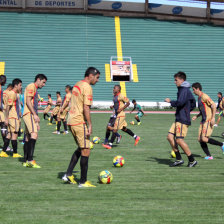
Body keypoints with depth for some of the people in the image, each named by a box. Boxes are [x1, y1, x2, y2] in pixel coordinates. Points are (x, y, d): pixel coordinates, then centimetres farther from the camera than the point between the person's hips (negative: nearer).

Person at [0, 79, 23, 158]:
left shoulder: (15, 94, 17)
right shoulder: (12, 93, -12)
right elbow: (8, 106, -17)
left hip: (15, 117, 9)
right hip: (13, 117, -9)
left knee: (9, 134, 9)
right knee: (14, 134, -4)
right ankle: (15, 153, 1)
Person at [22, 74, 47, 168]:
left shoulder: (35, 89, 26)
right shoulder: (31, 87, -4)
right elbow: (28, 101, -15)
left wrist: (37, 122, 26)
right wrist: (35, 115, -19)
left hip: (31, 115, 11)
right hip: (29, 114, -11)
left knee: (28, 137, 8)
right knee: (34, 134, -21)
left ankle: (26, 161, 9)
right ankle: (30, 160, -30)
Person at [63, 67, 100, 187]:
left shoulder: (77, 85, 16)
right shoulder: (87, 87, -13)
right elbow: (86, 108, -19)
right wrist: (90, 125, -17)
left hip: (71, 120, 9)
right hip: (79, 122, -9)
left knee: (81, 149, 20)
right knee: (85, 151, -3)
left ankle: (68, 174, 16)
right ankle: (83, 182, 0)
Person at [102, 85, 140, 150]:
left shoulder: (120, 96, -15)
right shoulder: (115, 96, 12)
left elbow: (128, 103, -15)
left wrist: (121, 109, -20)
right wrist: (113, 106, 8)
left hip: (120, 115, -10)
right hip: (116, 115, 10)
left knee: (115, 129, -8)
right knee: (124, 128, 15)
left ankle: (110, 144, -7)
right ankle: (136, 137, 26)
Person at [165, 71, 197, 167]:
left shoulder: (185, 90, -12)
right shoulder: (182, 89, 19)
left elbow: (180, 102, -24)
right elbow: (193, 104, 26)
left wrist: (170, 101, -9)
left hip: (183, 120, -10)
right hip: (178, 119, 10)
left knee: (179, 140, -11)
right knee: (170, 137, 4)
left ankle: (192, 160, -1)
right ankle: (179, 159, 7)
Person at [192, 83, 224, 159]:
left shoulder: (204, 96, -11)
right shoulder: (199, 98, 19)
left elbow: (214, 105, -18)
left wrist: (213, 118, -22)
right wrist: (196, 116, 16)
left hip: (208, 121, -10)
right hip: (203, 121, 10)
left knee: (204, 139, -15)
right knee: (200, 139, 2)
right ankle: (209, 156, 5)